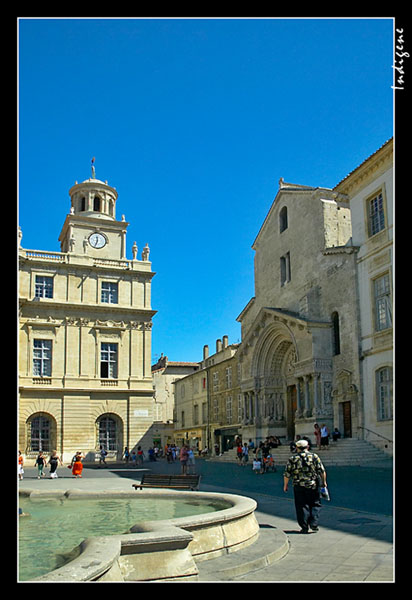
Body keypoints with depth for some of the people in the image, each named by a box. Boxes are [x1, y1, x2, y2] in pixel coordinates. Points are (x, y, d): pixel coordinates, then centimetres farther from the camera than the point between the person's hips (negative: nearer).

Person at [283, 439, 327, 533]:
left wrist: (285, 485, 14)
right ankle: (314, 524, 3)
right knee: (315, 505, 15)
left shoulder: (292, 459, 0)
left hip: (299, 487, 0)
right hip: (313, 486, 0)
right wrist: (324, 481, 12)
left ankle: (304, 527, 7)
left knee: (302, 506, 8)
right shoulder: (314, 456, 0)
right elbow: (322, 471, -1)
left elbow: (287, 474, 2)